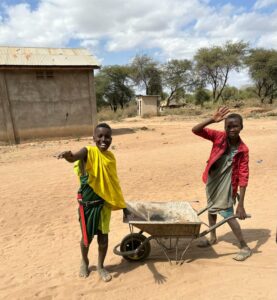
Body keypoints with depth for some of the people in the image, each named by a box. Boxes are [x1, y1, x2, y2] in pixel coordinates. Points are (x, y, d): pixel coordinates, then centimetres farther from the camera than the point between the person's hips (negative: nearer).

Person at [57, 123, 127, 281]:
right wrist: (67, 154, -63)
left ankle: (101, 266, 37)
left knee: (103, 236, 13)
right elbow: (73, 158, -38)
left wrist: (121, 203, 15)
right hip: (88, 202, -3)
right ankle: (84, 262, 44)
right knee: (87, 236, 13)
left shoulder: (111, 156, 0)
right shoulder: (88, 151, -15)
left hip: (105, 202, 4)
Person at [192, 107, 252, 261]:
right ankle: (213, 238, 43)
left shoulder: (243, 150, -19)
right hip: (212, 180, 4)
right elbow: (195, 130, -22)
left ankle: (245, 247, 21)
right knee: (211, 210, 20)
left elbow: (244, 177, -18)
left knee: (228, 215, -1)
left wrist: (241, 204, -20)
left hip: (227, 184, -4)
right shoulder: (219, 137, -14)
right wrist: (212, 120, -39)